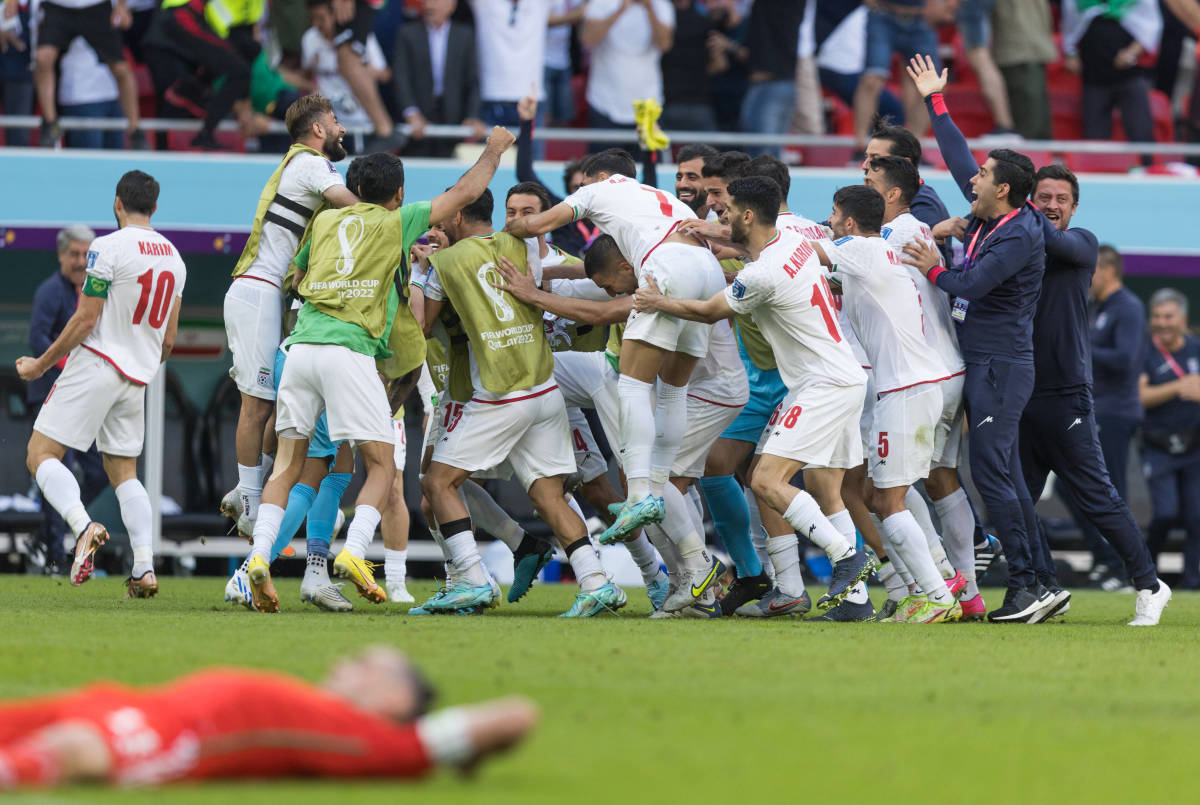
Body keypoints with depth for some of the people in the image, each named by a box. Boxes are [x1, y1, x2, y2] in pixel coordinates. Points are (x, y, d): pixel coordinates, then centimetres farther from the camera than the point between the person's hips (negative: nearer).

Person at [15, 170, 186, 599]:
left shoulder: (107, 248, -11)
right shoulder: (174, 258, 12)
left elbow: (85, 321, -13)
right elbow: (168, 340, 16)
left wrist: (40, 365, -3)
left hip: (94, 365, -7)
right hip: (137, 378, 7)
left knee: (41, 455, -5)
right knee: (123, 471, 14)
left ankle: (83, 526, -30)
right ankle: (145, 567, -2)